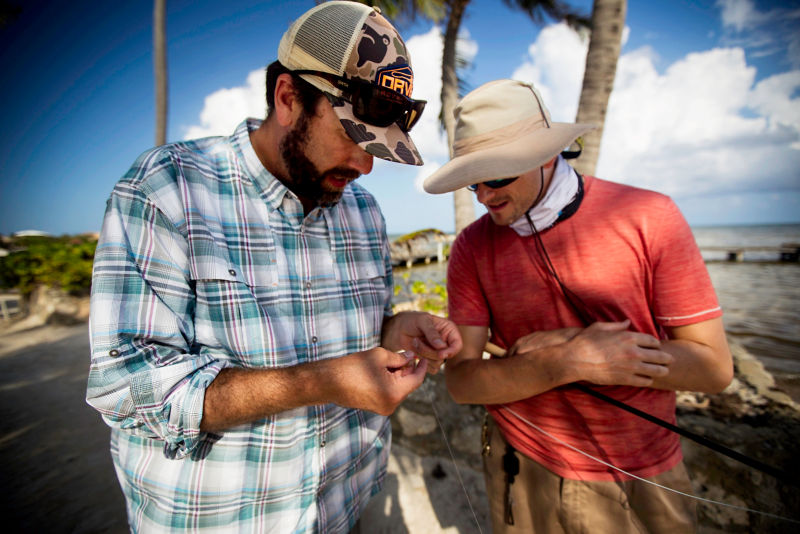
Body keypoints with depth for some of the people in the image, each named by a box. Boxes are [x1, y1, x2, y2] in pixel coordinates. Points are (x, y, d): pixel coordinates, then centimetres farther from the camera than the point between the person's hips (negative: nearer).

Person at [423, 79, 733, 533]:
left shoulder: (649, 217, -14)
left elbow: (714, 367, -13)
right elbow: (461, 381, -13)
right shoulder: (472, 247, -11)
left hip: (642, 479, 0)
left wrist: (560, 346, -21)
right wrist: (565, 362, -27)